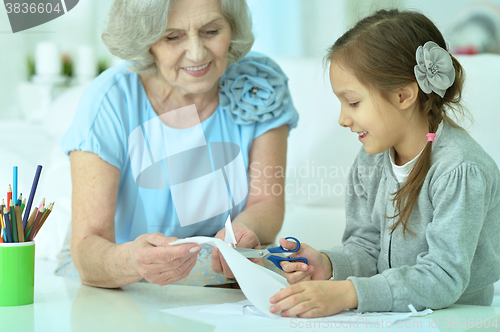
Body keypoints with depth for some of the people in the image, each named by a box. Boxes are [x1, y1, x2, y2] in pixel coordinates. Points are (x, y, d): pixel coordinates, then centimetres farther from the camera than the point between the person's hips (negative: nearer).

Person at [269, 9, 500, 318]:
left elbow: (443, 278, -24)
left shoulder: (460, 170, -19)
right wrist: (329, 265, -13)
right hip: (387, 320, 5)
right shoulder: (371, 159, 4)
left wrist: (348, 293, -33)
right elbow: (368, 246, 8)